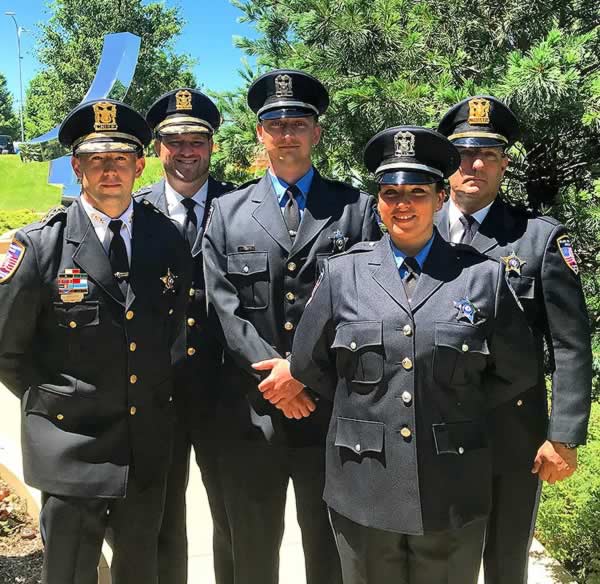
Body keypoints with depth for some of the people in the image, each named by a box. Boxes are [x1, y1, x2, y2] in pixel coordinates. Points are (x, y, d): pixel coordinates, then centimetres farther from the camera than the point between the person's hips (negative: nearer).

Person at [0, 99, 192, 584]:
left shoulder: (169, 240, 0)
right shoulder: (39, 246, -9)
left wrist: (160, 394, 10)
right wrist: (51, 404, 0)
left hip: (150, 448, 3)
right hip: (72, 449, -3)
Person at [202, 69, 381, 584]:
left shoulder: (356, 208, 4)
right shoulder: (227, 213, 8)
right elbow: (225, 308, -1)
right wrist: (274, 375, -12)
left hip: (331, 410, -1)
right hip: (252, 412, 1)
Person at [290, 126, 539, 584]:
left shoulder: (484, 276, -1)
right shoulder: (342, 274, 1)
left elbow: (517, 373, 6)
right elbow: (307, 365, 8)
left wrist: (456, 407, 4)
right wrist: (363, 404, 7)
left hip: (452, 492, 0)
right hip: (364, 491, 1)